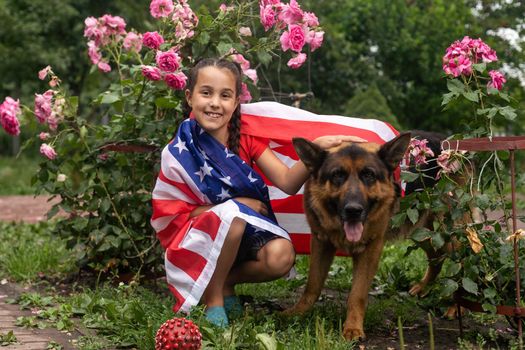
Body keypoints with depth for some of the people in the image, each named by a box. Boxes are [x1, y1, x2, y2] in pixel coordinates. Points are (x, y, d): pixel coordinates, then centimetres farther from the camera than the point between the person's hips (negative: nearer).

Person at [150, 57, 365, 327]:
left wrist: (316, 148, -33)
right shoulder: (179, 153, -13)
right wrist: (235, 205, -16)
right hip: (195, 242, -3)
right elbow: (172, 214, -9)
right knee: (232, 212, -34)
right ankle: (212, 298, -14)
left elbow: (288, 182, -14)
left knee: (281, 255, -28)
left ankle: (226, 282, 2)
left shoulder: (246, 139, -3)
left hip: (244, 234, 3)